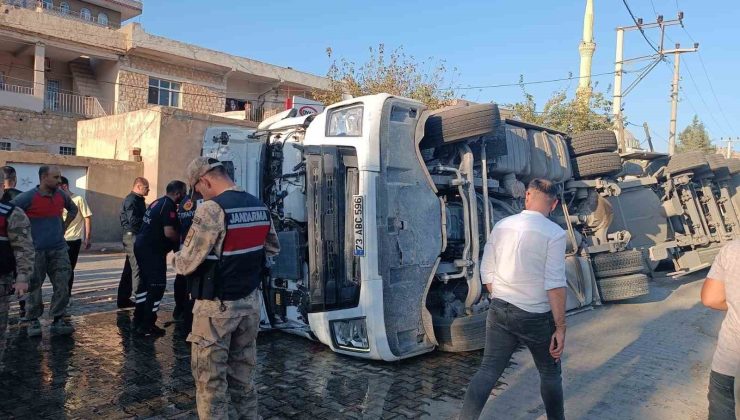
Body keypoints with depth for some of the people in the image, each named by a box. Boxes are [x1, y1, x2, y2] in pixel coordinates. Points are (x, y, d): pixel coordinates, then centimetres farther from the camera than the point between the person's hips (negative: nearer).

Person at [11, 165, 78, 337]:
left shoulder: (61, 195, 5)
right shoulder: (28, 197, -11)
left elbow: (73, 209, 25)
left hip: (59, 249, 4)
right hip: (36, 250, -4)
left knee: (63, 286, 2)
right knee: (34, 287, 4)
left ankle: (58, 320, 12)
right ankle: (33, 321, 18)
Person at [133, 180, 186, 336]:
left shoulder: (158, 202, 14)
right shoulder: (169, 206, -16)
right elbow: (168, 232, -24)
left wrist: (176, 238, 18)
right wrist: (181, 239, -6)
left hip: (142, 246, 10)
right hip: (152, 250, -10)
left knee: (145, 283, 18)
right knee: (157, 286, -4)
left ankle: (139, 320, 27)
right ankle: (147, 325, 0)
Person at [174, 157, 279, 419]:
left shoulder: (211, 210, -18)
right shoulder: (260, 207, 4)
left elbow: (186, 264, -15)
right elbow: (272, 249, 17)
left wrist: (177, 257, 6)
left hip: (217, 306, -7)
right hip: (250, 301, 7)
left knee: (210, 377, 6)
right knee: (243, 372, 18)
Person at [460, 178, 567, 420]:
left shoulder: (501, 226, 1)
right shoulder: (554, 233, -13)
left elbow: (487, 273, 6)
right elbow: (555, 284, -17)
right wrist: (560, 328, -11)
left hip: (499, 311, 4)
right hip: (536, 316, -3)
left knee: (488, 372, 8)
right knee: (550, 372, 20)